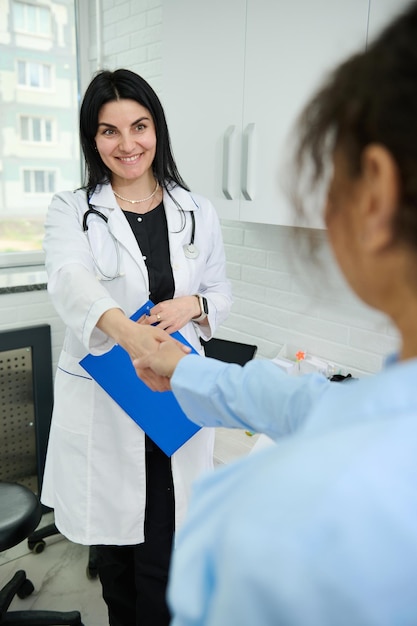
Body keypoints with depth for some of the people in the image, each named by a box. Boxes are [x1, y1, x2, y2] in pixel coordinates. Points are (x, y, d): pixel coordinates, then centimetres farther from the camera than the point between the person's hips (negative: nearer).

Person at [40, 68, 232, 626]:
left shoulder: (198, 213, 5)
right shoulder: (72, 210, -2)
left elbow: (221, 293, 12)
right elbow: (70, 280, -23)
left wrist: (192, 305, -13)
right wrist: (125, 328, -44)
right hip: (100, 405, 0)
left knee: (161, 557, 6)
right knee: (113, 548, 16)